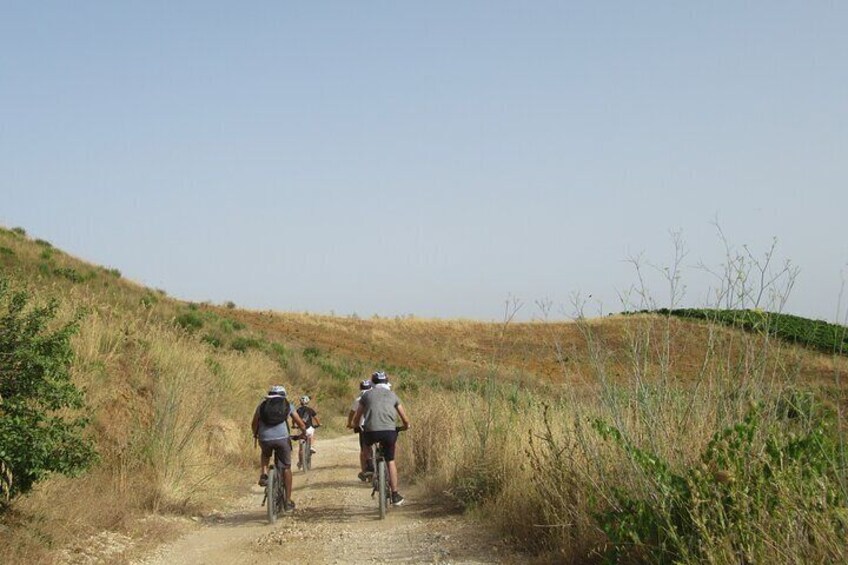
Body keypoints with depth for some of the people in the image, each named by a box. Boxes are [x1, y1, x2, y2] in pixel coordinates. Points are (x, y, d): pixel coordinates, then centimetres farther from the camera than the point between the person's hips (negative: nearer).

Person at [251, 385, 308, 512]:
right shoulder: (287, 405, 19)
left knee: (265, 454, 36)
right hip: (282, 438, -1)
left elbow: (254, 424, 21)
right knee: (286, 468, 14)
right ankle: (288, 501, 14)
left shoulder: (262, 405, 20)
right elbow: (300, 424, 22)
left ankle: (264, 474, 11)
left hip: (265, 439, 1)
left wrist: (255, 435, 41)